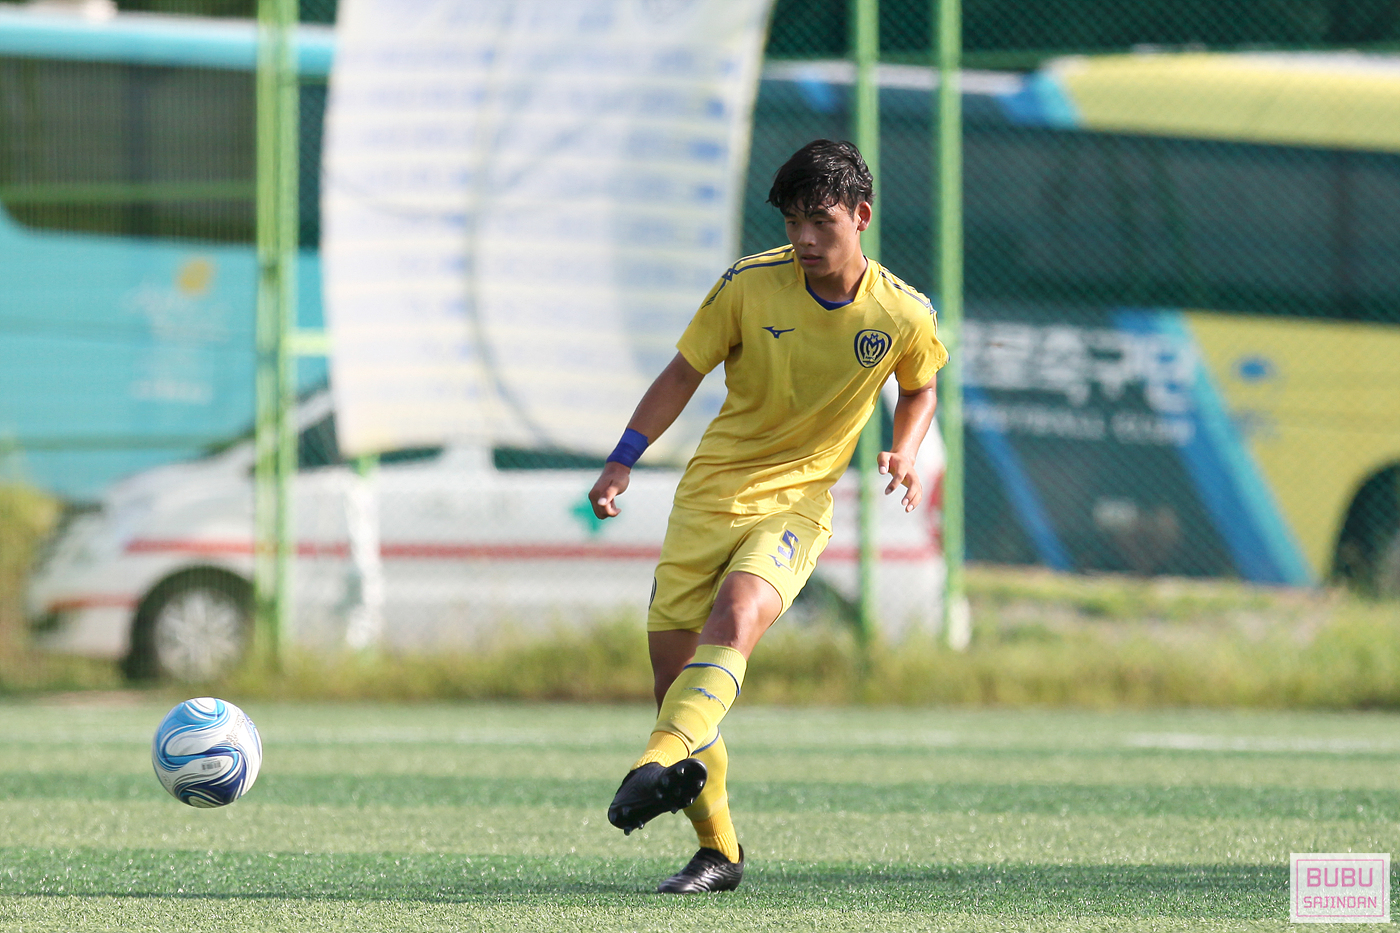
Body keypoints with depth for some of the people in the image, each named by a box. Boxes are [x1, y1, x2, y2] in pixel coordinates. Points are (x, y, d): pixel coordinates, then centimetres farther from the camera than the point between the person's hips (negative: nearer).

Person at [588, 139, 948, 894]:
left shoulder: (904, 315, -5)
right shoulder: (748, 286, -7)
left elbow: (919, 390, 16)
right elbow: (684, 373, 4)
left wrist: (905, 453, -3)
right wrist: (622, 462, -3)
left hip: (796, 503, -2)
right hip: (709, 493, 2)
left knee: (736, 617, -32)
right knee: (671, 672, -1)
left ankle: (661, 764, -52)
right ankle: (718, 850, 15)